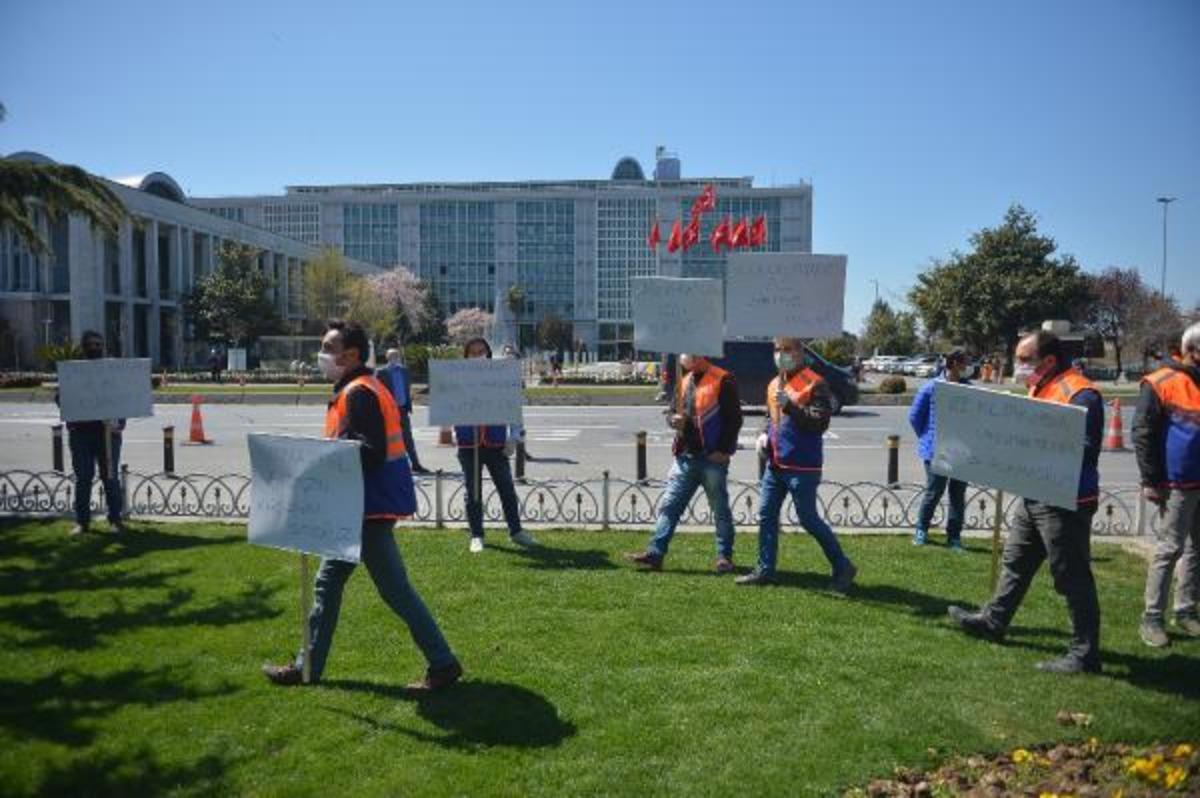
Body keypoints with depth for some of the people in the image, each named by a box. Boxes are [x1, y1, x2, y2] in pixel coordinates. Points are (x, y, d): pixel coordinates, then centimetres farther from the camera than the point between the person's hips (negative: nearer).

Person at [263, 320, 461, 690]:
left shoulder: (358, 393, -17)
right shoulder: (355, 389, 14)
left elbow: (369, 452, -26)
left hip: (372, 506, -11)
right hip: (368, 504, 11)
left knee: (395, 589, -3)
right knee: (329, 581, 17)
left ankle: (442, 664, 7)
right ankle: (308, 666, 29)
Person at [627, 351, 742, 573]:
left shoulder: (723, 380, -8)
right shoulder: (684, 382, 15)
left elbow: (734, 417, -11)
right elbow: (675, 412, 23)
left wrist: (724, 449, -15)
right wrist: (673, 419, -1)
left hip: (713, 457, -7)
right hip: (685, 456, 7)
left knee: (720, 509, 5)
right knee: (669, 505, 4)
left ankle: (725, 557, 17)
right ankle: (655, 553, 7)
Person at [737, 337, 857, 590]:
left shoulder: (815, 384, -11)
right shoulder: (774, 384, 14)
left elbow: (820, 423, -20)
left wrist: (789, 405, -27)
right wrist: (765, 434, 7)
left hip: (803, 467, -8)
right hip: (775, 464, 8)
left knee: (809, 519, -2)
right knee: (766, 515, 9)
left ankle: (843, 568, 13)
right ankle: (765, 570, 19)